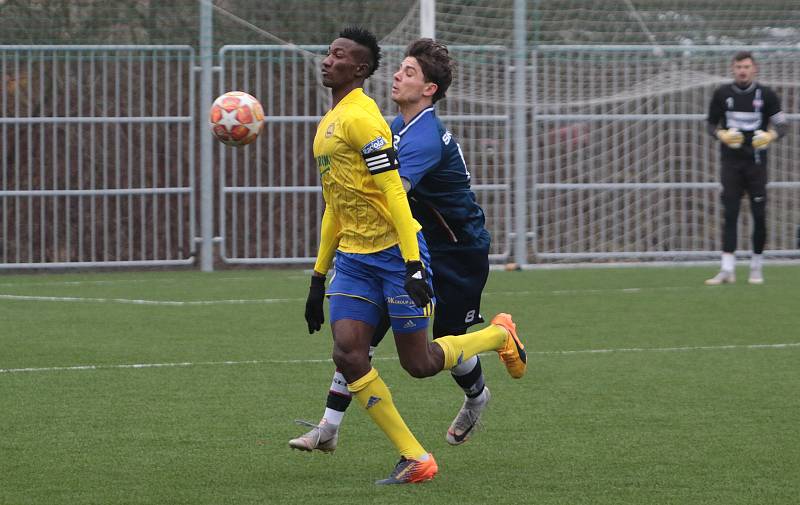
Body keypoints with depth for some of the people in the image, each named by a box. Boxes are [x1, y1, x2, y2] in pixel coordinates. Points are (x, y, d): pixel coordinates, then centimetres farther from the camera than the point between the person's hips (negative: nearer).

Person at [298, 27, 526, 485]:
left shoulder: (361, 117, -14)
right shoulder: (328, 124, 16)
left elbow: (394, 193, -20)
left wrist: (412, 264, -25)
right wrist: (319, 278, 22)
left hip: (394, 251, -8)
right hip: (352, 257, 8)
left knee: (419, 363, -1)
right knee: (348, 356, -9)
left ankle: (500, 335, 28)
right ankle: (416, 460, -4)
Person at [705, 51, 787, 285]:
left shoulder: (765, 95, 1)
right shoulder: (722, 94, 5)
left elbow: (781, 125, 5)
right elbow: (711, 124, 13)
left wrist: (769, 136, -16)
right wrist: (722, 135, -8)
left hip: (756, 161, -1)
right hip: (731, 162, 1)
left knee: (759, 215, -1)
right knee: (729, 214, -6)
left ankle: (756, 268, 12)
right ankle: (727, 270, -9)